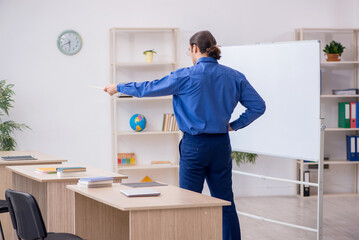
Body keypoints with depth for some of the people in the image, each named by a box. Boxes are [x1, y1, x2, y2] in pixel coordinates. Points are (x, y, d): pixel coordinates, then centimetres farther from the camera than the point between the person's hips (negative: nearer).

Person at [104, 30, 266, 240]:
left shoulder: (186, 76, -9)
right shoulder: (235, 77, 3)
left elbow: (149, 88, -1)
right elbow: (258, 106, 4)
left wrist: (118, 87, 13)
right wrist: (234, 125, 9)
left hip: (194, 146, -4)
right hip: (221, 146, 4)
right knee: (225, 202, 9)